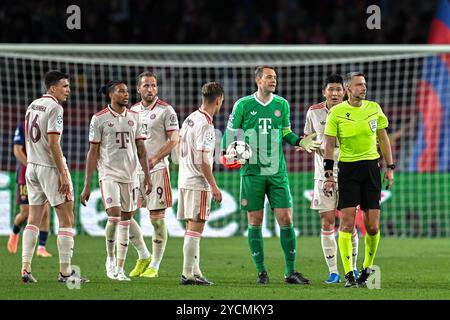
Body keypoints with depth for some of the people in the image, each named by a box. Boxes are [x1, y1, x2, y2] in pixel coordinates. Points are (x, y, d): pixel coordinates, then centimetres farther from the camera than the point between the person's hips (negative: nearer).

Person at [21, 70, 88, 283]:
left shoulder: (32, 106, 12)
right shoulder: (54, 108, -13)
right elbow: (53, 143, -19)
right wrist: (63, 173, -17)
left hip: (32, 167, 8)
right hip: (50, 168, -8)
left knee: (33, 220, 11)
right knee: (66, 220, -1)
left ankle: (25, 269, 5)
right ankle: (65, 272, -3)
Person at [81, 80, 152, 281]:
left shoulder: (134, 118, 9)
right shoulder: (99, 119, -2)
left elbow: (141, 149, 13)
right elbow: (93, 152, -1)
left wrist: (147, 176, 4)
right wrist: (86, 185, -3)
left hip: (130, 175, 4)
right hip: (108, 174, -4)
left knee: (125, 222, 4)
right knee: (114, 216, -19)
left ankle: (119, 269, 10)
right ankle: (110, 257, 5)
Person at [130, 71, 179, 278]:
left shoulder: (165, 111, -4)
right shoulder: (133, 111, 14)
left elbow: (174, 140, -8)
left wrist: (155, 159, -18)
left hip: (157, 169, -6)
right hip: (134, 169, 6)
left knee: (157, 218, -3)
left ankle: (155, 265, 4)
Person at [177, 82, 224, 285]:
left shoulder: (190, 119, 11)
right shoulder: (205, 125, -17)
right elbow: (202, 160, -19)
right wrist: (213, 186, -14)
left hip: (184, 180, 9)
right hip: (198, 183, -9)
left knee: (192, 227, 13)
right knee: (195, 228, -6)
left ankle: (195, 271, 17)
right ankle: (188, 274, -7)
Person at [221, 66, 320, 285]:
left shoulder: (282, 104, 8)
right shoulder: (243, 105, 1)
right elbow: (231, 131, 7)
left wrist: (300, 142, 1)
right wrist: (227, 152, -10)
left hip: (277, 172, 2)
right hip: (252, 171, -2)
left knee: (285, 219, -3)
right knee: (255, 220, 1)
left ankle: (290, 271, 3)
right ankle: (261, 271, 9)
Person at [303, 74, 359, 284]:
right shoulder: (314, 112, 2)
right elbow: (308, 137, 15)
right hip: (323, 174, 1)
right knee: (326, 223, -2)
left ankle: (352, 268, 16)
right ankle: (333, 272, 5)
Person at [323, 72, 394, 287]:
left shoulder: (374, 108, 6)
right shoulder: (336, 113, -3)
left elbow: (383, 139, 14)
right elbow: (329, 144, -1)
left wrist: (390, 167, 12)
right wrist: (328, 174, -7)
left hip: (371, 167, 3)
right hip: (347, 168, -3)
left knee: (373, 226, 0)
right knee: (347, 222, -9)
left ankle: (367, 268, 19)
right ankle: (348, 274, -4)